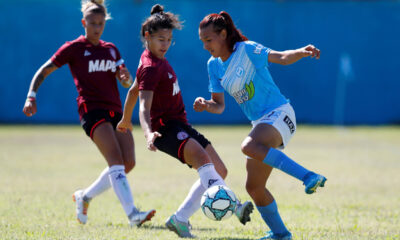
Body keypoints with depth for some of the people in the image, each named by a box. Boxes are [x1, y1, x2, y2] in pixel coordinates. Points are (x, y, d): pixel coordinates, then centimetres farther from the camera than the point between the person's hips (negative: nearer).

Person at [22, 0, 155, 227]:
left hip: (115, 111, 6)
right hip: (92, 110, -6)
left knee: (128, 162, -3)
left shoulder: (111, 49, 18)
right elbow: (43, 72, 3)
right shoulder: (74, 48, 2)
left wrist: (126, 77, -12)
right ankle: (132, 213, -30)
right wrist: (31, 97, -10)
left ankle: (85, 196, 16)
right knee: (116, 160, -21)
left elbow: (127, 83, 12)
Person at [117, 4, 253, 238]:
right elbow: (145, 107, -28)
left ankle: (180, 219, 9)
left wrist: (126, 120, 39)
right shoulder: (150, 67, -16)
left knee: (220, 171, 8)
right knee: (203, 159, -35)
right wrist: (149, 133, -45)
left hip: (180, 126, 10)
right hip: (166, 128, -10)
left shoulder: (157, 60, 14)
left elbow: (133, 90, 27)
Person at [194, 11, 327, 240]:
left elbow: (281, 57, -18)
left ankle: (309, 176, -41)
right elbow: (219, 105, 13)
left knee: (249, 146, -37)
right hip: (261, 123, 8)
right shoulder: (214, 65, 9)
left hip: (279, 115, -8)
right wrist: (206, 105, -9)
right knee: (254, 187, 7)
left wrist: (303, 51, -38)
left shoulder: (246, 50, -10)